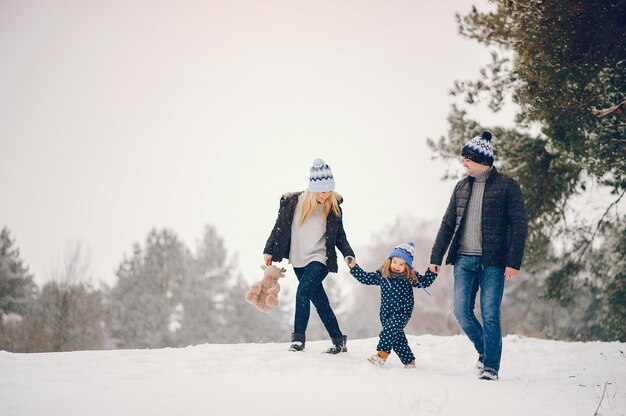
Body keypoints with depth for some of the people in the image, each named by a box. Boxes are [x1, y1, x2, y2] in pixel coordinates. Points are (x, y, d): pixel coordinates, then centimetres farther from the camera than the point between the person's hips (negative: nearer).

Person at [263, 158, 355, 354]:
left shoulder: (333, 208, -2)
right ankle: (338, 341, 17)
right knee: (320, 301, 7)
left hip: (320, 259, -2)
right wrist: (269, 252, 10)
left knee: (303, 292, -23)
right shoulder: (292, 203, -2)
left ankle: (298, 338, -18)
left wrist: (349, 256, -6)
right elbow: (280, 228, 8)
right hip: (299, 260, 2)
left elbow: (340, 236, 7)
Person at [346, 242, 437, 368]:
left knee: (389, 330, -24)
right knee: (397, 337, 8)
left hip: (402, 312, -4)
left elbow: (424, 282, 1)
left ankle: (381, 356, -30)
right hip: (386, 313, 4)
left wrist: (432, 272, -13)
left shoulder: (411, 277, -2)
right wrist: (354, 267, 0)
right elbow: (365, 278, 7)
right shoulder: (382, 275, 4)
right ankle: (409, 361, 20)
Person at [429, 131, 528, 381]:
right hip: (464, 260, 5)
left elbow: (519, 226, -6)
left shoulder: (507, 187, -2)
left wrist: (513, 262, -14)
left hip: (493, 262, -5)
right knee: (462, 312, -1)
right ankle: (484, 351, 23)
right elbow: (448, 224, 16)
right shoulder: (462, 187, 13)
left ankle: (491, 367, 5)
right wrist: (436, 257, 11)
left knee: (490, 315, -6)